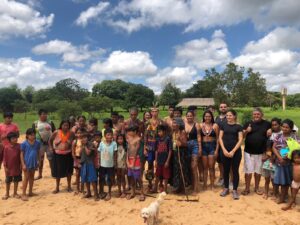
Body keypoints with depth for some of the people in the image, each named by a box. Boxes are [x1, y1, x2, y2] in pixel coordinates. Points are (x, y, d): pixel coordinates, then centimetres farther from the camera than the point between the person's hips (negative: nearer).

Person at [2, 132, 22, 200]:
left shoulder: (19, 146, -7)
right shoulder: (6, 147, -8)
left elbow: (21, 156, -1)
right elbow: (5, 158, -4)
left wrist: (21, 165, -2)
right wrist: (5, 167, -5)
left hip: (17, 167, 1)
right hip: (9, 168, 0)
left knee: (16, 180, 11)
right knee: (8, 181, 13)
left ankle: (15, 193, 25)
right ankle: (7, 194, 29)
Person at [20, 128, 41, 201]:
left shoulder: (37, 143, -3)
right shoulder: (24, 144, -12)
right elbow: (22, 154, -8)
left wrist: (38, 161, 7)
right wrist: (23, 164, -11)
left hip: (34, 163, 4)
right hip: (27, 163, -4)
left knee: (32, 177, 16)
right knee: (26, 178, 1)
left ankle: (30, 192, 30)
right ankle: (23, 194, 11)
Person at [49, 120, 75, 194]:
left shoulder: (71, 133, -9)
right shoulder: (56, 132, -9)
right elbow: (50, 140, 8)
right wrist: (51, 148, 1)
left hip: (68, 154, 0)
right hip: (58, 154, 0)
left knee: (68, 171, 11)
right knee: (58, 171, 10)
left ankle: (69, 186, 28)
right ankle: (57, 188, 26)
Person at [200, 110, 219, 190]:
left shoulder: (215, 126, -1)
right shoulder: (201, 125, 2)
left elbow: (217, 138, -1)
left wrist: (217, 150, -5)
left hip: (212, 146, -1)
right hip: (203, 146, 1)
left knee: (211, 167, 2)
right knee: (205, 167, 9)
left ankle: (212, 185, 14)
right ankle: (204, 184, 18)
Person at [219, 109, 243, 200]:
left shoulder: (238, 127, 2)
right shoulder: (223, 125, 7)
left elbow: (240, 140, -4)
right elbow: (220, 138, 3)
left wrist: (233, 151, -12)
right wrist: (224, 150, -8)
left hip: (236, 151, -2)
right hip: (225, 151, 2)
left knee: (235, 170, 4)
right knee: (226, 170, 10)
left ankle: (235, 190, 15)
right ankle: (226, 188, 24)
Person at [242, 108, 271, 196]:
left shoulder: (267, 124, 0)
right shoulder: (248, 124, 1)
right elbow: (242, 136, 1)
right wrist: (246, 131, -19)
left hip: (261, 152, 1)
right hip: (249, 152, -1)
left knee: (258, 171, 14)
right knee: (248, 171, 4)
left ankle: (256, 188, 30)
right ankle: (247, 188, 18)